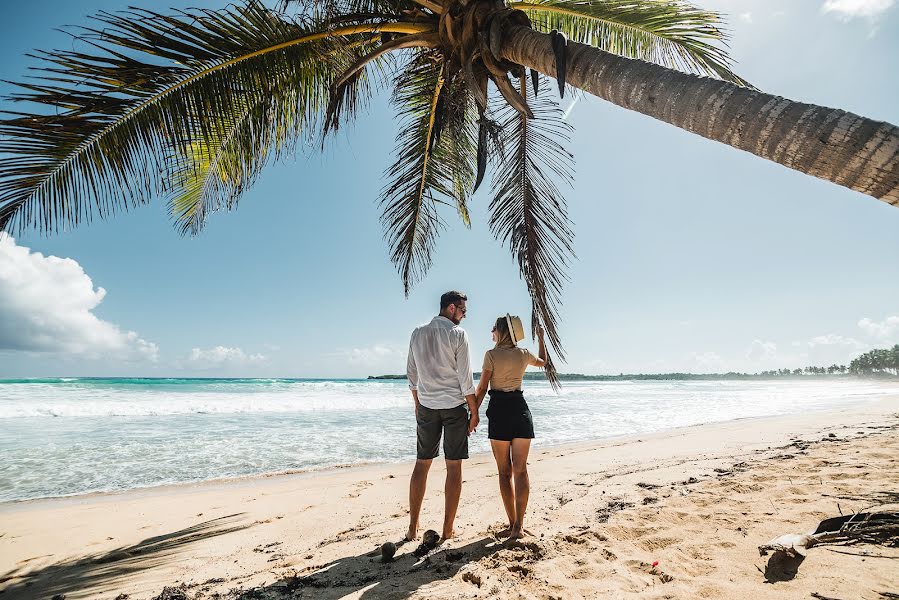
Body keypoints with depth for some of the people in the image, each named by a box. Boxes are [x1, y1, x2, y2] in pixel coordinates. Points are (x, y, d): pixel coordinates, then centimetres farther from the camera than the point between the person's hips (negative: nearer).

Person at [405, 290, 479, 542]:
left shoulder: (418, 333, 6)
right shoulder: (457, 334, -9)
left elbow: (411, 373, 9)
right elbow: (465, 377, -10)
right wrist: (474, 411, -3)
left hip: (427, 406, 4)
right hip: (454, 406, -4)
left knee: (422, 464, 12)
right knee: (454, 466, 5)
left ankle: (413, 528, 17)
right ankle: (448, 529, 11)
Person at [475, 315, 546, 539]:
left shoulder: (492, 354, -7)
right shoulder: (524, 354, 5)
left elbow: (482, 388, -8)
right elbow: (542, 362, 28)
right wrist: (541, 339, 40)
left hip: (499, 411, -3)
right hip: (520, 408, 3)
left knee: (505, 471, 7)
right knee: (520, 470, 5)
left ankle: (513, 523, 11)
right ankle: (518, 525, 2)